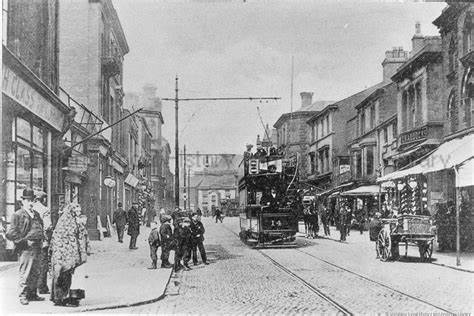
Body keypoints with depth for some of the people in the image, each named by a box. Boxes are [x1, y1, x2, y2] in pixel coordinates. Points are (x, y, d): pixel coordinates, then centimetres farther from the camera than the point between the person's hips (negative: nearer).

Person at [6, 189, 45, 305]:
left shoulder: (36, 214, 18)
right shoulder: (17, 215, -4)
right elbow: (11, 233, -10)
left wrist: (41, 239, 15)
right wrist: (25, 241, -13)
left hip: (37, 248, 7)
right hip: (25, 249, -7)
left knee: (35, 273, 11)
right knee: (25, 273, -4)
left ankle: (32, 294, 22)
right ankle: (23, 296, 4)